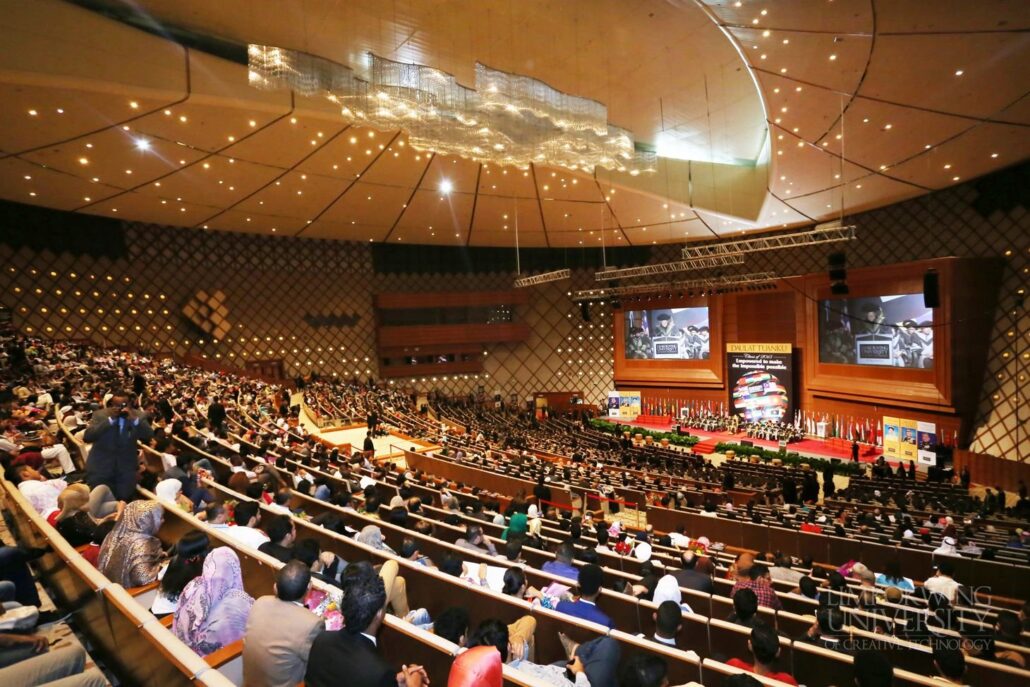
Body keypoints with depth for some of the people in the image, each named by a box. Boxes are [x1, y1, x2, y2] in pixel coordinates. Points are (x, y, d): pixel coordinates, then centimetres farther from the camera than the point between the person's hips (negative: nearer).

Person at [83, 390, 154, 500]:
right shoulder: (100, 415, -3)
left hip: (126, 469, 0)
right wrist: (109, 420, -22)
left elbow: (149, 437, -14)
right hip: (100, 467, 0)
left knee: (123, 502, 6)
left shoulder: (138, 416, -3)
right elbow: (87, 437, -13)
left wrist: (134, 419, -25)